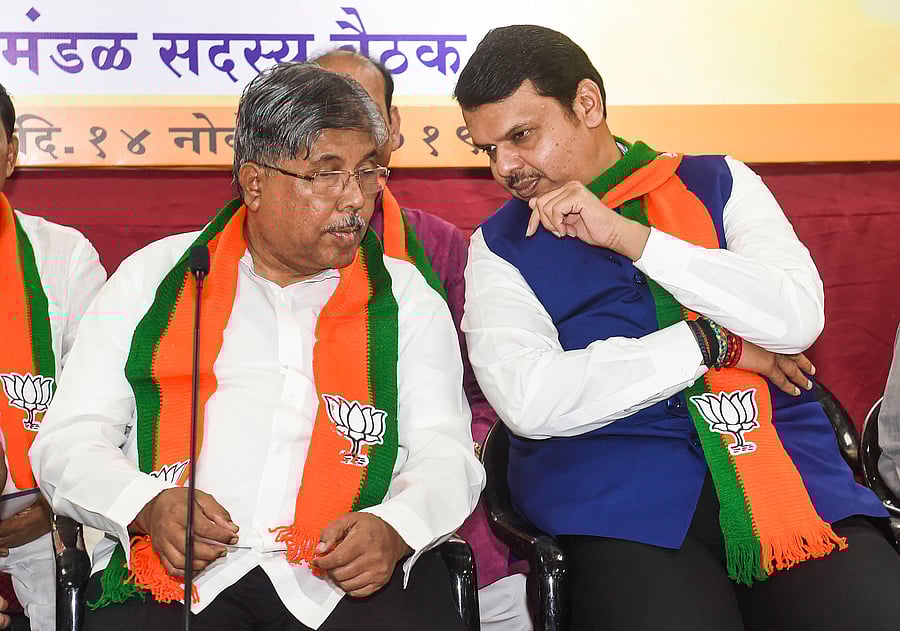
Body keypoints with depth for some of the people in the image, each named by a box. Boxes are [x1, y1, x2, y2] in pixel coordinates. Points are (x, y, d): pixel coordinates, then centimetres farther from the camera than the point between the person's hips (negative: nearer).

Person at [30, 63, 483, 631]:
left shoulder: (407, 299, 16)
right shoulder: (152, 279, 14)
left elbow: (447, 453, 9)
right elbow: (69, 440, 10)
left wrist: (395, 528, -14)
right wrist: (149, 506, -11)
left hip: (350, 579, 1)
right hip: (173, 569, 0)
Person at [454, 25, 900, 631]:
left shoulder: (719, 183, 12)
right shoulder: (501, 245, 9)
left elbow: (798, 316, -3)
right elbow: (526, 401, -8)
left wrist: (629, 235, -6)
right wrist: (714, 344, -5)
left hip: (783, 457, 2)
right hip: (616, 484, -1)